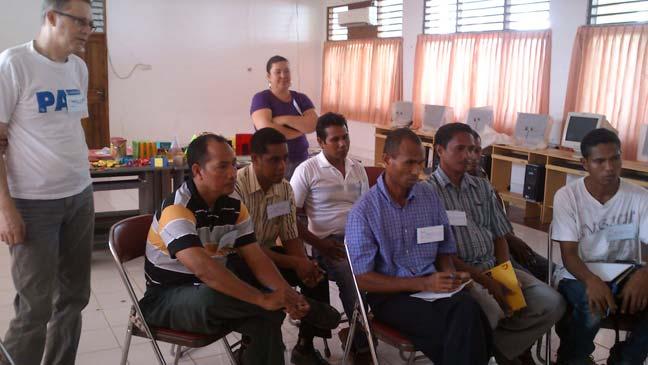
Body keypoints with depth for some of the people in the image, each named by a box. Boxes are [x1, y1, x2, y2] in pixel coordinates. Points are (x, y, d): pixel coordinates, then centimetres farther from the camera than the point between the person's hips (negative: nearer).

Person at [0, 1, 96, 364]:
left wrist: (85, 184, 15)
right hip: (34, 203, -6)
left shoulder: (79, 68, 9)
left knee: (73, 295, 12)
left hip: (80, 197, 6)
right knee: (36, 306, 0)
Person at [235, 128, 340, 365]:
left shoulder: (285, 188, -2)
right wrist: (294, 263, -26)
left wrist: (305, 264, -19)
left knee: (317, 274, -12)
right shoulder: (236, 187, -24)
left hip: (268, 253, 6)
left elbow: (290, 237, 2)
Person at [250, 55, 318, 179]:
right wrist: (300, 129, -6)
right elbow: (267, 130, -17)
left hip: (300, 161, 3)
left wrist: (284, 119, -15)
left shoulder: (301, 98, 11)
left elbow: (314, 124, -5)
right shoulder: (261, 98, -2)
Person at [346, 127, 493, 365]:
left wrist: (450, 275, -7)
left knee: (468, 308, -29)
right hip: (389, 294, -4)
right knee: (461, 328, -30)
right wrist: (423, 284, -16)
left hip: (432, 287, 5)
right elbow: (362, 280, -10)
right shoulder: (363, 211, -7)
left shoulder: (430, 197, 7)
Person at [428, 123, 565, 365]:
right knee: (491, 311, -35)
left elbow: (499, 236, 15)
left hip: (494, 267, 7)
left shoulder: (483, 188, 14)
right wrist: (484, 280, -15)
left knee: (552, 303, -10)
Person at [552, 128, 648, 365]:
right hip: (579, 275, -3)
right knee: (592, 308, -36)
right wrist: (591, 280, -35)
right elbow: (569, 254, -13)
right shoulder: (567, 196, -9)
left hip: (625, 275, 3)